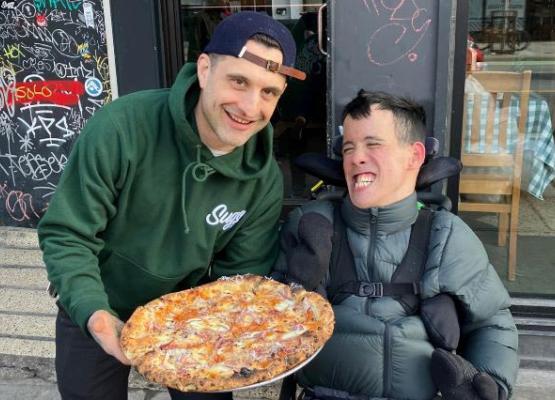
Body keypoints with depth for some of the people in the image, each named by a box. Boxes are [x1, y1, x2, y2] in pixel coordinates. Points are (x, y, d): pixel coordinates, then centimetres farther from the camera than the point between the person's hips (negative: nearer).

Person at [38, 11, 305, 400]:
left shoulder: (265, 179, -17)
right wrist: (95, 315, -35)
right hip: (96, 311, -1)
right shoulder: (122, 127, -29)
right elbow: (66, 235, -22)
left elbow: (242, 274, -8)